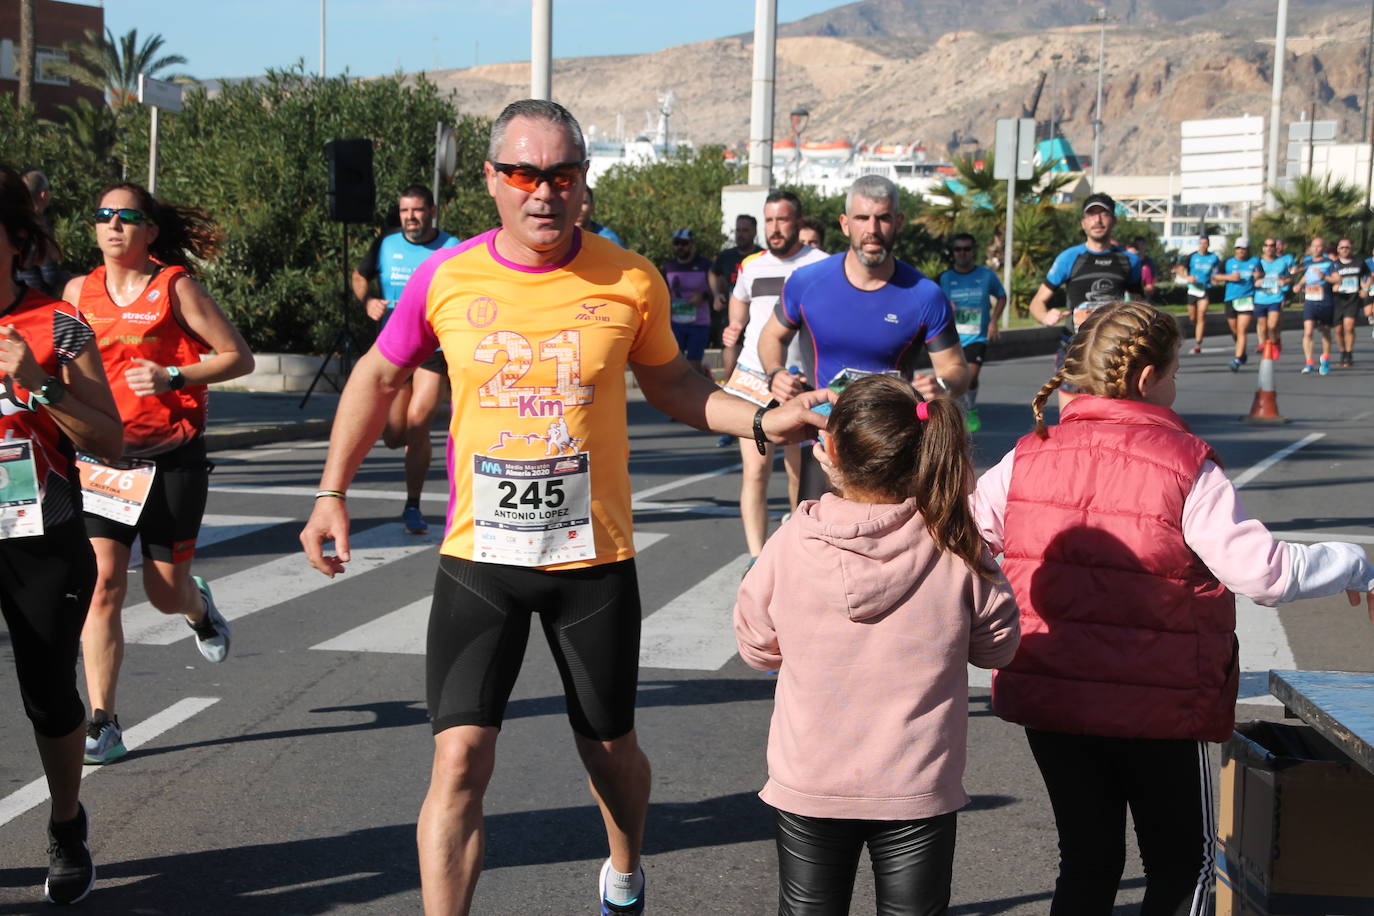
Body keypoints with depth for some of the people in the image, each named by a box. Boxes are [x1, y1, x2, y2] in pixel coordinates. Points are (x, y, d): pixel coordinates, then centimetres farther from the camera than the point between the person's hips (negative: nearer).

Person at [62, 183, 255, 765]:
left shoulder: (175, 286, -5)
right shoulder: (78, 292, 6)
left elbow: (239, 357, -4)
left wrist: (172, 377, -17)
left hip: (172, 458, -2)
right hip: (101, 457, 2)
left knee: (166, 592, 5)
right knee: (102, 582, -11)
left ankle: (200, 609, 45)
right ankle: (103, 724, -5)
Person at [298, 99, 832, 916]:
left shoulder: (630, 282, -6)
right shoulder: (446, 278, -6)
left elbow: (671, 383, 10)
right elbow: (380, 376, 10)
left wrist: (763, 421, -5)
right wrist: (333, 492, 4)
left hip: (595, 559, 1)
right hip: (478, 560, 0)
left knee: (609, 747, 17)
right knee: (461, 759, -9)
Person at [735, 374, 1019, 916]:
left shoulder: (792, 544, -14)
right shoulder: (955, 548, -14)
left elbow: (756, 646, 0)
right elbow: (997, 645, -1)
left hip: (807, 787, 1)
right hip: (916, 790, 0)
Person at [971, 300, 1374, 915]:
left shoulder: (1028, 458, -2)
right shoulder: (1185, 466, -14)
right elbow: (1265, 573, -17)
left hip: (1049, 697, 4)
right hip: (1158, 707, -4)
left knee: (1087, 864, 18)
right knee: (1183, 865, 16)